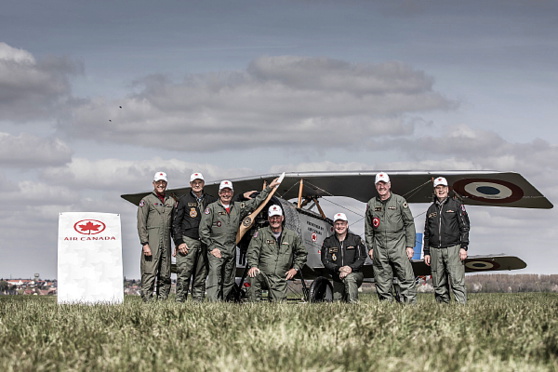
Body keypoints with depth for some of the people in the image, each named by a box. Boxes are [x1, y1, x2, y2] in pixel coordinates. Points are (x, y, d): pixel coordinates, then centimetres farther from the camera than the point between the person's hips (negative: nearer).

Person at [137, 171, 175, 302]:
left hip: (166, 242, 5)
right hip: (151, 243, -5)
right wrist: (145, 244, -13)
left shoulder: (171, 201, 17)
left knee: (165, 276, 5)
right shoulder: (146, 200, 2)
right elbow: (141, 224, -4)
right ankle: (147, 299, -11)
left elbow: (174, 224, 19)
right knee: (149, 274, -10)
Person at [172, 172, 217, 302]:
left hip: (204, 242, 4)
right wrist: (179, 242, -7)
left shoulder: (210, 200, 13)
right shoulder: (184, 200, 5)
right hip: (187, 241, -4)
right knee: (184, 273, -9)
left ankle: (198, 300, 8)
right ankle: (180, 300, -8)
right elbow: (176, 223, 2)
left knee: (201, 275, 4)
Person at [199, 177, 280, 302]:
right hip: (216, 249, -5)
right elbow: (203, 229, -1)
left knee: (228, 282, 5)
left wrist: (269, 188, 26)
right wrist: (211, 247, -7)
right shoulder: (212, 208, 2)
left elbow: (255, 202, 26)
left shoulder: (238, 207, 15)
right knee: (214, 276, -17)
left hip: (231, 250, 6)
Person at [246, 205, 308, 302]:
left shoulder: (292, 236, 13)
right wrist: (253, 265, -24)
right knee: (253, 275, -38)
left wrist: (296, 268, 11)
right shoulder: (261, 233, 7)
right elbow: (253, 251, -5)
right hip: (263, 274, -2)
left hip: (280, 280, 2)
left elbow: (302, 253, 25)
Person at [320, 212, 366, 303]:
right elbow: (325, 261, -4)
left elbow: (361, 258, -6)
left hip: (355, 273, -3)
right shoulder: (328, 242, 3)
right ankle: (345, 296, 38)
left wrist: (351, 268, -25)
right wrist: (339, 269, -22)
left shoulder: (356, 239, 0)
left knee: (349, 278, -38)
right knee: (336, 301, 4)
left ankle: (353, 302, -29)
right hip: (337, 278, 3)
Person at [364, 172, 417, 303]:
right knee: (382, 280, 3)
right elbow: (368, 228, 18)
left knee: (406, 277, -8)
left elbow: (409, 224, 4)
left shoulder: (399, 201, 4)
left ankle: (410, 302, -6)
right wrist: (370, 247, 11)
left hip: (398, 244, -2)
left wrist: (410, 245, -2)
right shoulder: (371, 204, 12)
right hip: (379, 246, 3)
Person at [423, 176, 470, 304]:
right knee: (439, 285, 3)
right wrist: (426, 252, 14)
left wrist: (464, 247, -8)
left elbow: (465, 226, 1)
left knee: (457, 281, -11)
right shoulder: (431, 209, 18)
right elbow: (427, 232, 21)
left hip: (453, 249, -4)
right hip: (435, 250, 4)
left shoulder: (456, 205, 6)